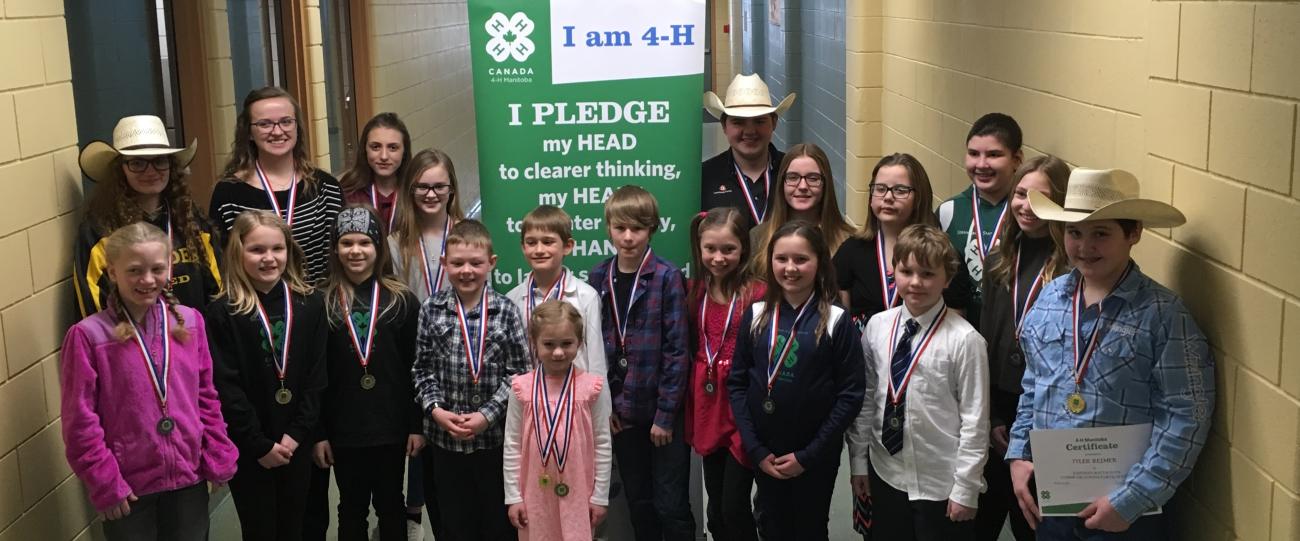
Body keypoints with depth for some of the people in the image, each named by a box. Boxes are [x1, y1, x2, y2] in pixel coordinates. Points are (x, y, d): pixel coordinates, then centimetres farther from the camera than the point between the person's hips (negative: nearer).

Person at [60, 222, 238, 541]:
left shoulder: (189, 321, 1)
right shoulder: (88, 336, -12)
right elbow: (80, 421, -10)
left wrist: (219, 459, 4)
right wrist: (104, 484, -11)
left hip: (189, 476, 3)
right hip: (128, 487, -3)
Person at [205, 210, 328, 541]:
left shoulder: (310, 304, 1)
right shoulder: (222, 313, -9)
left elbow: (317, 375, -1)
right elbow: (225, 387, -11)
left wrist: (297, 433, -9)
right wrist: (261, 445, -12)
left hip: (296, 443, 3)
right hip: (246, 448, -3)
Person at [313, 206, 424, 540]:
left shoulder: (402, 301, 0)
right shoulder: (322, 303, -1)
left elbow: (415, 368, 0)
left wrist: (417, 424, -3)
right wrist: (318, 433, -4)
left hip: (391, 425, 0)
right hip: (343, 428, 0)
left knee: (390, 504, 12)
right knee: (352, 508, 12)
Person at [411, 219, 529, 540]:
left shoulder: (505, 311, -5)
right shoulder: (431, 309, 0)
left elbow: (518, 372, -6)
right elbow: (422, 369, 4)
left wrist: (487, 415, -14)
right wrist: (435, 409, -10)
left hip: (495, 435, -1)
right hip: (445, 435, 2)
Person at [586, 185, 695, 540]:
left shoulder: (667, 277, -10)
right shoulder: (598, 278, 2)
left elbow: (676, 350, -11)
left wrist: (666, 414, -13)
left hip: (663, 410, -4)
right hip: (622, 411, 4)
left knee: (671, 505, 2)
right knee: (638, 501, 15)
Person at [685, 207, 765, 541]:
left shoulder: (758, 293, -12)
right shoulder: (695, 292, 6)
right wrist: (690, 409, 11)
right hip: (707, 410, 6)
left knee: (734, 507, -4)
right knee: (715, 510, 13)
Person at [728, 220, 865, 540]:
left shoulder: (836, 322, -9)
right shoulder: (755, 316, -1)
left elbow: (850, 394, -10)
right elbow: (737, 383, 0)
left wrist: (809, 455, -13)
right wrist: (755, 449, -8)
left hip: (816, 457, -2)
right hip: (764, 454, 2)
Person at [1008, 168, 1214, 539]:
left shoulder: (1164, 313, -13)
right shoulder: (1050, 298, 3)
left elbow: (1187, 416, -15)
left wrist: (1130, 500, -18)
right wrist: (1019, 453, 5)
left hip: (1126, 511, -5)